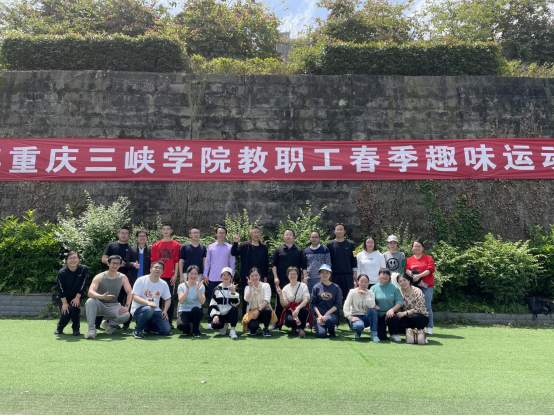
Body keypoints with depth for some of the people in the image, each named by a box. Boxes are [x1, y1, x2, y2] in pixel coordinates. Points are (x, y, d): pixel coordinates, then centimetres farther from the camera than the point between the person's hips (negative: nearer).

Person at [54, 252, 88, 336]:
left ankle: (76, 328, -2)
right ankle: (60, 328, 17)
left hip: (76, 296, 0)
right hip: (63, 297, 0)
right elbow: (60, 288, -17)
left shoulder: (84, 269, -16)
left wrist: (77, 298, -16)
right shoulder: (62, 272, -18)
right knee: (66, 312, -16)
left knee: (75, 308, -25)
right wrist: (64, 303, -19)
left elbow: (83, 285, -13)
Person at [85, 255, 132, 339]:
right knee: (90, 301, -34)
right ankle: (91, 329, -23)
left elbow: (130, 292, -4)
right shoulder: (99, 277, -10)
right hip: (100, 305, -1)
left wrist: (127, 306, -19)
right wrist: (102, 297, -44)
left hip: (113, 306, 1)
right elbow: (90, 292, -24)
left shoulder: (123, 277, -3)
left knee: (126, 315, -27)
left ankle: (108, 323, 6)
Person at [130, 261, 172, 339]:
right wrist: (148, 302, -33)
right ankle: (138, 330, -14)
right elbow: (135, 297, -16)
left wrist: (165, 311, -4)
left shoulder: (164, 284, 5)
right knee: (149, 309, -41)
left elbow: (168, 299, 15)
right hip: (139, 309, -5)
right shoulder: (141, 280, -9)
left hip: (155, 311, 5)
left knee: (167, 330, -12)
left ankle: (147, 327, 17)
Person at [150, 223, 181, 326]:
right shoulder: (156, 245, 10)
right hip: (158, 276, 2)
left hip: (170, 277, -2)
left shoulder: (176, 245, 5)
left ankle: (170, 322, 7)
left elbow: (177, 261, 1)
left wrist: (175, 275, -5)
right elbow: (153, 262, 10)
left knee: (170, 299, 2)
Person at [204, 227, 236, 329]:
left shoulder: (230, 247, 4)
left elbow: (232, 263, 6)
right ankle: (210, 321, 12)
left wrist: (232, 275, -1)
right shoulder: (211, 247, 6)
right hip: (212, 278, 0)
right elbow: (207, 262, 6)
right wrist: (205, 275, 2)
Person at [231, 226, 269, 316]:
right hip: (246, 278, 0)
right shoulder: (244, 246, 3)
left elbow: (266, 263, 6)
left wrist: (265, 277, 2)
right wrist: (236, 243, -25)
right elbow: (233, 253, -8)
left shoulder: (264, 247, 6)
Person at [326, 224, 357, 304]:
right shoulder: (330, 244, 5)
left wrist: (355, 273, 4)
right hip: (335, 275, 0)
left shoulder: (350, 244, 8)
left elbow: (354, 260, 8)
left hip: (348, 274, 1)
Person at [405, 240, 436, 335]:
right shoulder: (409, 260, 14)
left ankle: (429, 327, 2)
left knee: (427, 306, -4)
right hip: (414, 286, 2)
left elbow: (431, 269, -5)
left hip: (427, 286, -2)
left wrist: (419, 276, -15)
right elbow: (407, 270, 2)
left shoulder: (428, 258, 8)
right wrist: (414, 278, -15)